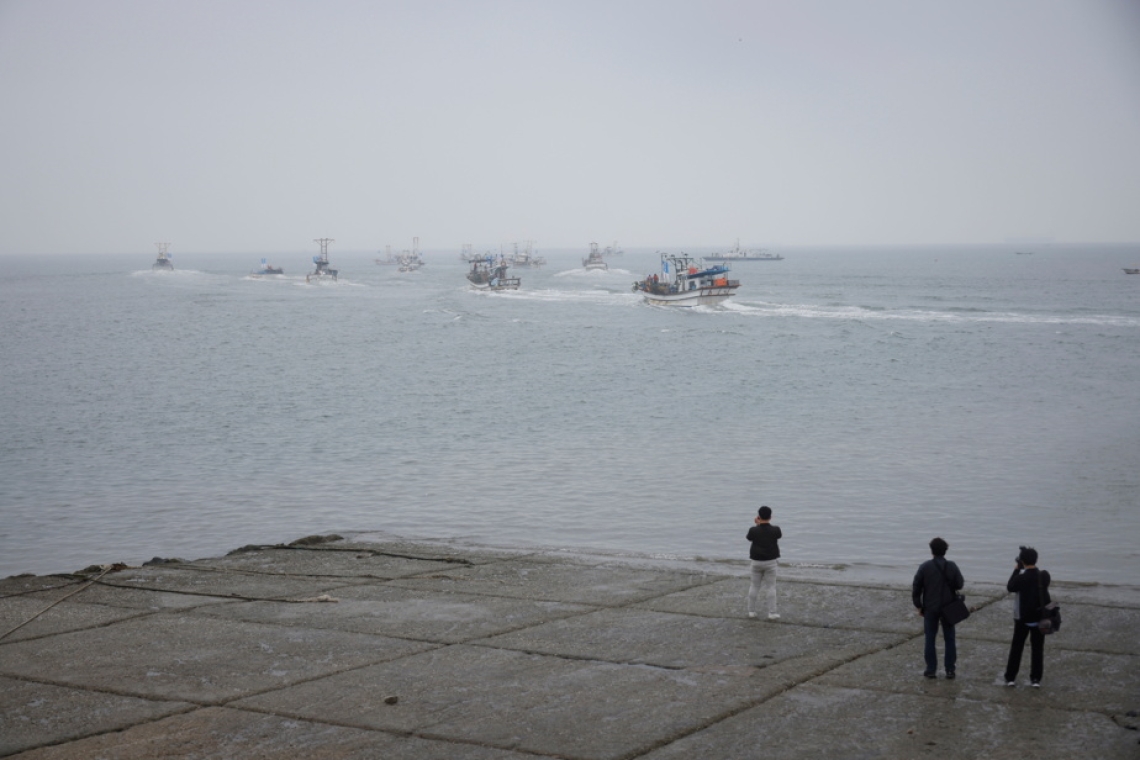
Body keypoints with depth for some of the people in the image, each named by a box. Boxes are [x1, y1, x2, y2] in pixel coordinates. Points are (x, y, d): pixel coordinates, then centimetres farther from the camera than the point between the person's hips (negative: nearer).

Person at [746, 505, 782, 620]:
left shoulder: (754, 530, -12)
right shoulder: (775, 530, -13)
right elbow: (780, 535, 11)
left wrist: (755, 524, 10)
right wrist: (769, 523, 10)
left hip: (756, 562, 1)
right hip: (770, 562, -1)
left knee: (754, 586, 13)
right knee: (771, 587, 4)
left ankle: (751, 611, 17)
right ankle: (772, 613, 2)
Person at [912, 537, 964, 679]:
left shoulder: (925, 567, -8)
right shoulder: (952, 567, -7)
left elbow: (916, 587, -6)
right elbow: (960, 585, -3)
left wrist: (918, 605, 4)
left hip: (930, 608, -1)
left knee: (930, 639, 7)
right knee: (949, 639, 9)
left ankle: (931, 670, 7)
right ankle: (950, 670, 9)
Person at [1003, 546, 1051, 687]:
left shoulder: (1022, 577, -19)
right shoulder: (1044, 576, -6)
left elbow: (1010, 587, -5)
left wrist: (1016, 570, -3)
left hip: (1023, 618, -3)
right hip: (1040, 617, 3)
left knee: (1016, 648, 8)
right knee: (1037, 648, 9)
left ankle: (1010, 677, 10)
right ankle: (1036, 679, 8)